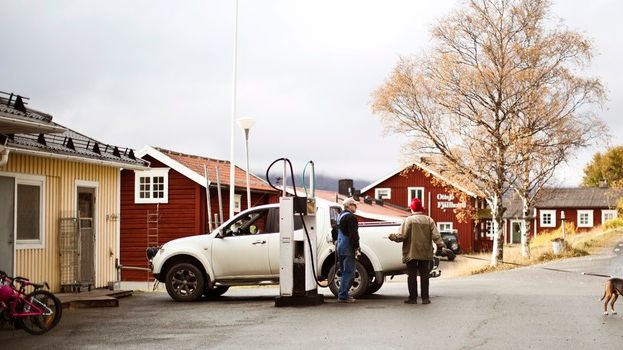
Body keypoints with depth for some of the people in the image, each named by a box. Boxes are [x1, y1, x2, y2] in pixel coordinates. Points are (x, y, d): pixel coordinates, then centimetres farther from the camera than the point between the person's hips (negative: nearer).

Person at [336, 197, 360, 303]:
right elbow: (353, 235, -19)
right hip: (348, 249, -10)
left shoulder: (340, 216, 18)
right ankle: (343, 296, -9)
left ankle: (343, 294, 18)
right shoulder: (350, 217, -13)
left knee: (345, 272, 16)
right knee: (348, 272, -7)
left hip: (340, 248, 10)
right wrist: (356, 248, -16)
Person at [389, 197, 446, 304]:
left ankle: (413, 298, 2)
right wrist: (441, 245, -1)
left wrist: (392, 236, 5)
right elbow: (436, 235, -5)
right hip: (425, 253, 3)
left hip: (411, 253, -3)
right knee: (424, 275, 9)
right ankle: (425, 298, 8)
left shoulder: (409, 220, -7)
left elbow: (402, 236, -10)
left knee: (412, 275, 3)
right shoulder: (429, 220, 3)